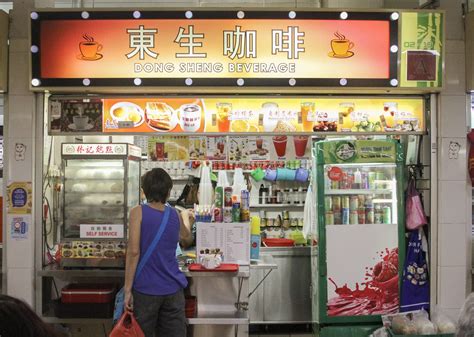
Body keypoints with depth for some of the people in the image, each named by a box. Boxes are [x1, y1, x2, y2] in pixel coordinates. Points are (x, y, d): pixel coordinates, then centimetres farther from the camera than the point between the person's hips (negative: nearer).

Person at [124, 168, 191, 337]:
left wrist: (127, 289, -10)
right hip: (173, 289, 3)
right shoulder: (175, 214, 8)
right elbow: (185, 235, 31)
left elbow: (134, 251, -14)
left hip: (146, 290, -3)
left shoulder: (138, 212, -4)